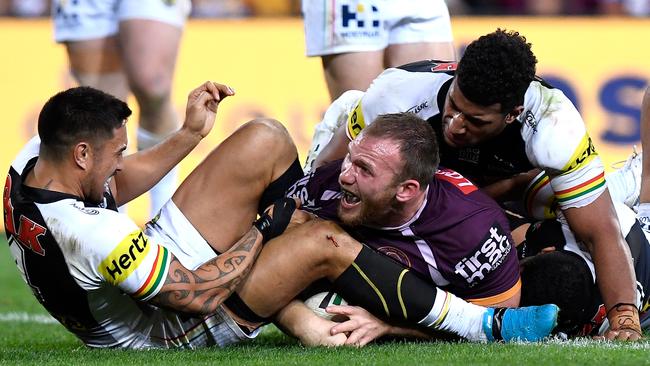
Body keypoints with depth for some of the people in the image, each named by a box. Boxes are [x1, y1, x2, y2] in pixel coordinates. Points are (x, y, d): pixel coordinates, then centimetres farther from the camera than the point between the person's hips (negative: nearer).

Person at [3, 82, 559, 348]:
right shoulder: (92, 237, -40)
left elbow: (113, 187, 11)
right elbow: (200, 295, -29)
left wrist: (189, 135, 7)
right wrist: (263, 229, -14)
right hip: (170, 328, -9)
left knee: (263, 142, -5)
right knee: (324, 244, -21)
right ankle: (482, 324, -11)